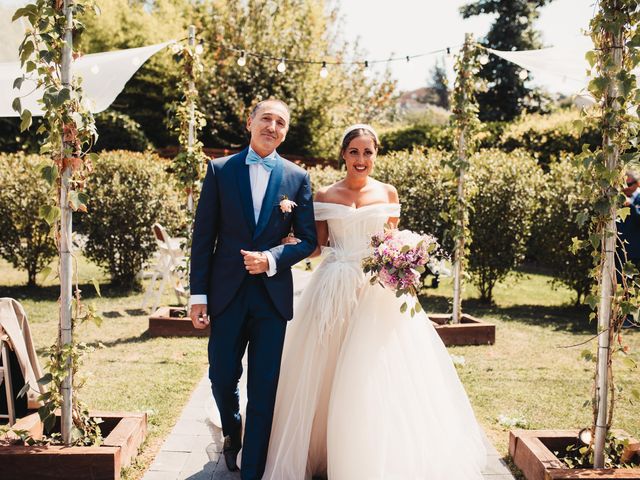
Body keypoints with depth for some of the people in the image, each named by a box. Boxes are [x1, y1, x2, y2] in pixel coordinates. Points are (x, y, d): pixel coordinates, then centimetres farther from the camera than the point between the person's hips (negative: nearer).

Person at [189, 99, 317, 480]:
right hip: (228, 293, 0)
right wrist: (198, 295, -4)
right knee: (222, 378, 9)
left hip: (273, 295, 0)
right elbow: (204, 236, 1)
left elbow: (308, 241, 3)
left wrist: (272, 259, -15)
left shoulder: (298, 178, 4)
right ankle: (232, 434, 41)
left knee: (264, 388, 4)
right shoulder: (220, 170, 3)